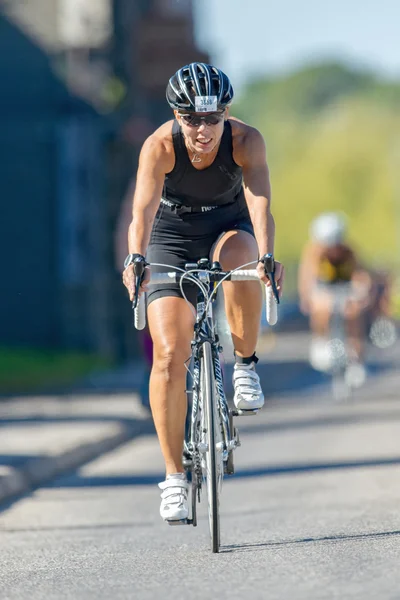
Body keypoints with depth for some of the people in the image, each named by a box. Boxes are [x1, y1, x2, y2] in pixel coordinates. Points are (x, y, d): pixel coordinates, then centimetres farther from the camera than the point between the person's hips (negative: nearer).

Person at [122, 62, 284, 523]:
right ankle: (174, 475, -4)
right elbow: (143, 209, -40)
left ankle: (245, 364, -13)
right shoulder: (160, 146, -27)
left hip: (227, 226, 0)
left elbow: (259, 203, -39)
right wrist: (135, 259, -58)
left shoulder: (246, 141, -26)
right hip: (172, 235, 0)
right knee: (169, 353, -14)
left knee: (240, 259, -38)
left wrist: (266, 255, -57)